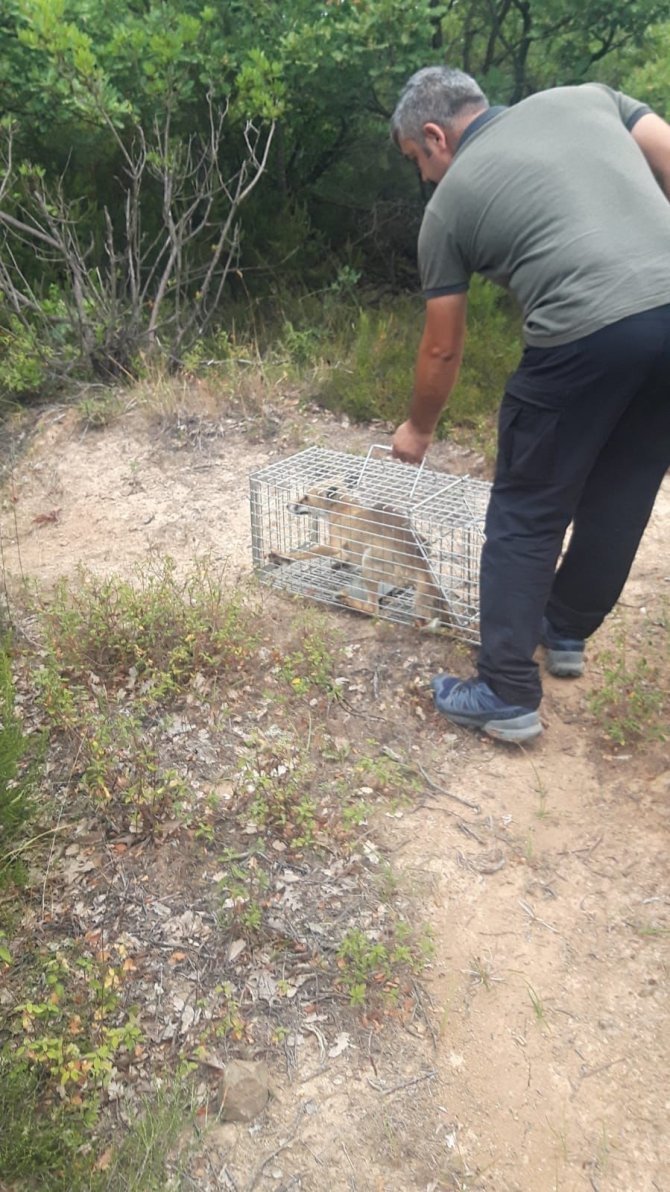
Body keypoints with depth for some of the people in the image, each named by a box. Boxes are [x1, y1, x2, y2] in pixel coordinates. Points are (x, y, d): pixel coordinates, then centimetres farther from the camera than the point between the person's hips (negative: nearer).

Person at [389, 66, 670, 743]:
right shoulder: (586, 97, 23)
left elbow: (442, 349, 17)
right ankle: (567, 632, 38)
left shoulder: (450, 202, 13)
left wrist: (418, 430, 33)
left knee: (525, 518, 8)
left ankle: (508, 696, 10)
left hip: (585, 338, -5)